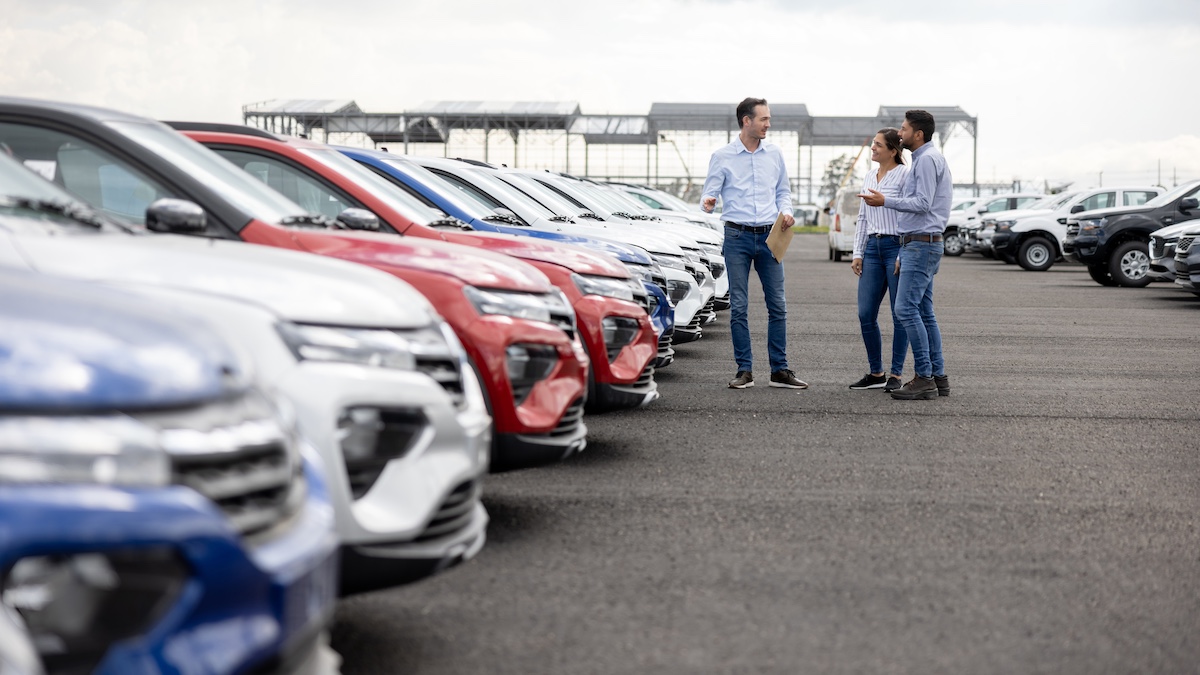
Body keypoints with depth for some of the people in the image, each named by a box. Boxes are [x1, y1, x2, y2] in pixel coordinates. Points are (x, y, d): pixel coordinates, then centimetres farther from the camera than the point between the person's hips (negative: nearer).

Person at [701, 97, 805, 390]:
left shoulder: (774, 153, 10)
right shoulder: (722, 157, 0)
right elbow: (710, 193, -1)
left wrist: (785, 211, -2)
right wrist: (707, 202, -25)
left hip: (769, 236, 3)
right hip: (737, 236, -3)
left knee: (777, 305, 2)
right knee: (739, 307, -1)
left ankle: (779, 370, 9)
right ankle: (744, 370, 6)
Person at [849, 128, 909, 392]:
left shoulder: (904, 175, -7)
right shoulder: (869, 176, 15)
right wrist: (858, 253, 12)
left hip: (897, 246, -7)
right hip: (873, 248, 7)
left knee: (900, 316, 0)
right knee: (866, 315, 3)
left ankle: (895, 375, 7)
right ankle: (876, 373, 15)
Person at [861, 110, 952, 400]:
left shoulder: (927, 159, -11)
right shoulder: (922, 159, 21)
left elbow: (923, 204, -20)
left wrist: (885, 201, -12)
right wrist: (903, 254, 22)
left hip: (922, 245, -11)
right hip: (917, 245, 11)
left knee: (907, 308, -14)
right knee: (924, 312, 9)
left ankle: (925, 378, -15)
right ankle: (938, 377, 11)